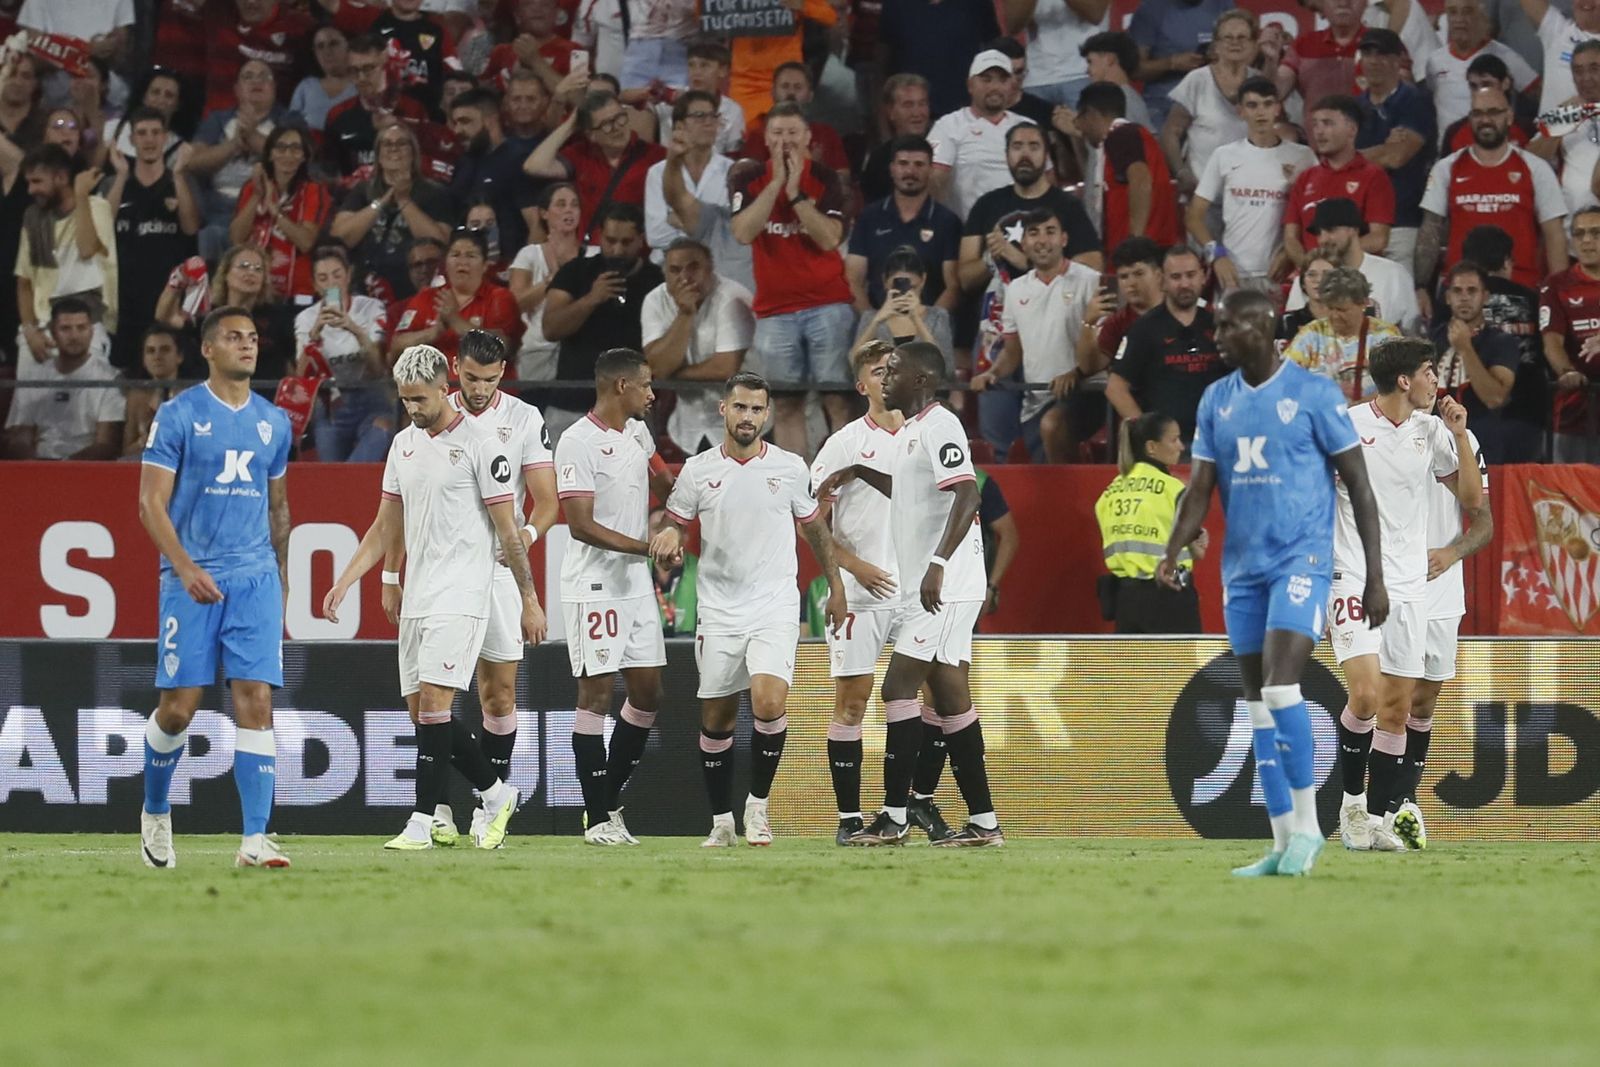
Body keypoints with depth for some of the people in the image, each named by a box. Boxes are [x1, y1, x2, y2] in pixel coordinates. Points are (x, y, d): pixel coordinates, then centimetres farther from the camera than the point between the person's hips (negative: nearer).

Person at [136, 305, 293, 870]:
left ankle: (255, 839, -11)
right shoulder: (178, 415, -3)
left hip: (256, 579, 3)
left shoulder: (273, 422, 12)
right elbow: (151, 503, -6)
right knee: (179, 708, -2)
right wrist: (186, 568, -18)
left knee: (256, 701, -8)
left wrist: (280, 581, 21)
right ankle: (154, 813, 24)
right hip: (191, 579, -3)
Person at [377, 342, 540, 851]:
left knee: (433, 701, -14)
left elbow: (507, 528, -7)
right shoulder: (404, 443, 13)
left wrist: (529, 599, -6)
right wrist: (390, 580, 26)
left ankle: (422, 822, -14)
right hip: (418, 595, 8)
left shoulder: (480, 444, -8)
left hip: (461, 594, -8)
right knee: (420, 709, 6)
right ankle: (496, 794, 20)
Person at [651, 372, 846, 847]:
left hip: (775, 609, -1)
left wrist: (836, 586, 14)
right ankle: (721, 820, 18)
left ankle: (757, 805, -3)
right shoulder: (698, 470, 2)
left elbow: (814, 528, 16)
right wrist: (668, 537, -13)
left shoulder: (790, 468, 3)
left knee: (769, 701, -21)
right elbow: (674, 522, 11)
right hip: (718, 611, 1)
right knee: (716, 719, 4)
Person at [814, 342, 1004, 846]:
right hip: (928, 590, 10)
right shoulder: (912, 430, 19)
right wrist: (859, 473, 30)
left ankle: (894, 816, -10)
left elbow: (966, 497, -25)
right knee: (951, 699, 8)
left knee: (899, 687, -11)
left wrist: (937, 565, -33)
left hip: (944, 588, -10)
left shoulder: (939, 427, -13)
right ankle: (982, 822, 8)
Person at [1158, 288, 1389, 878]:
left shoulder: (1314, 394, -6)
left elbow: (1358, 485, -3)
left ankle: (1306, 825, -10)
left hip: (1301, 559, -6)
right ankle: (1284, 843, 10)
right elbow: (1200, 489, 9)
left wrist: (1375, 576, -6)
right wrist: (1172, 554, -9)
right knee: (1258, 702, 5)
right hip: (1242, 566, 6)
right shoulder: (1216, 400, 11)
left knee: (1280, 685, -20)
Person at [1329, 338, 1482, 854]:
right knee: (1366, 697, -18)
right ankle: (1352, 802, 2)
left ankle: (1381, 818, 11)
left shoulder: (1432, 430, 7)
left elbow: (1472, 499, 10)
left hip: (1410, 587, 5)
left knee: (1396, 709, 4)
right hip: (1354, 580, -5)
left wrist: (1460, 437, -2)